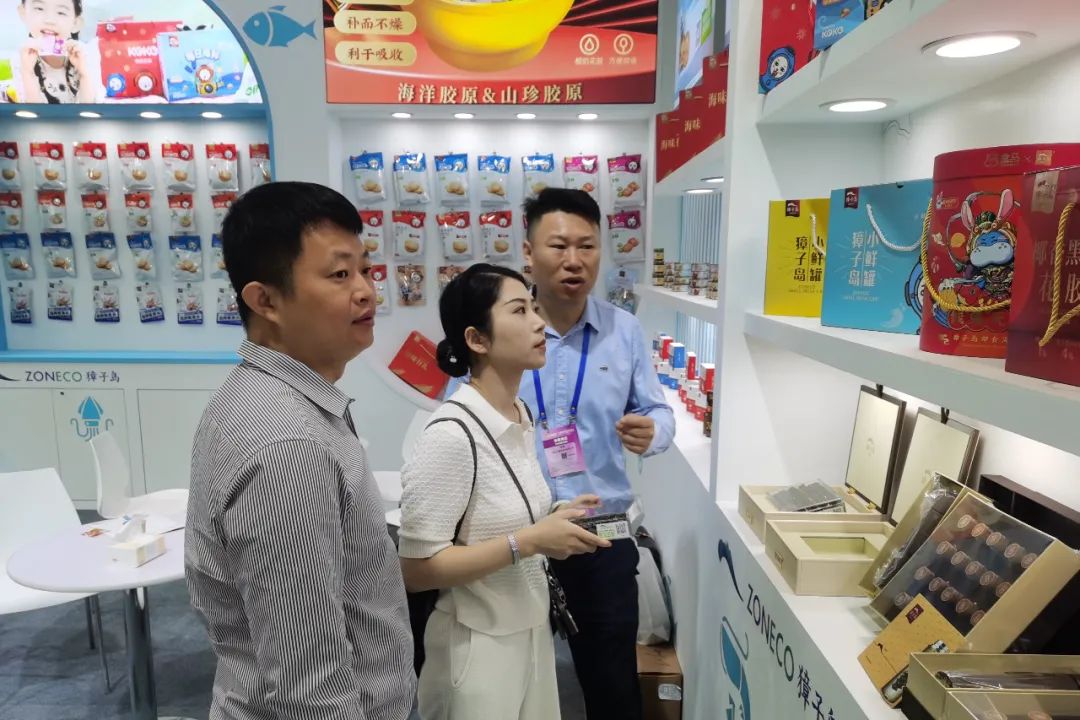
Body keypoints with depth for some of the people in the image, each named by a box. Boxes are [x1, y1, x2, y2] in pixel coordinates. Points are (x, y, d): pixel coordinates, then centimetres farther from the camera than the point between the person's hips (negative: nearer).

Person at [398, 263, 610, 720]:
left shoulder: (521, 415, 0)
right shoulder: (451, 435, -25)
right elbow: (416, 568, -22)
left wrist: (552, 524, -2)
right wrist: (528, 542, -25)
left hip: (531, 631, 8)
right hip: (478, 646, -7)